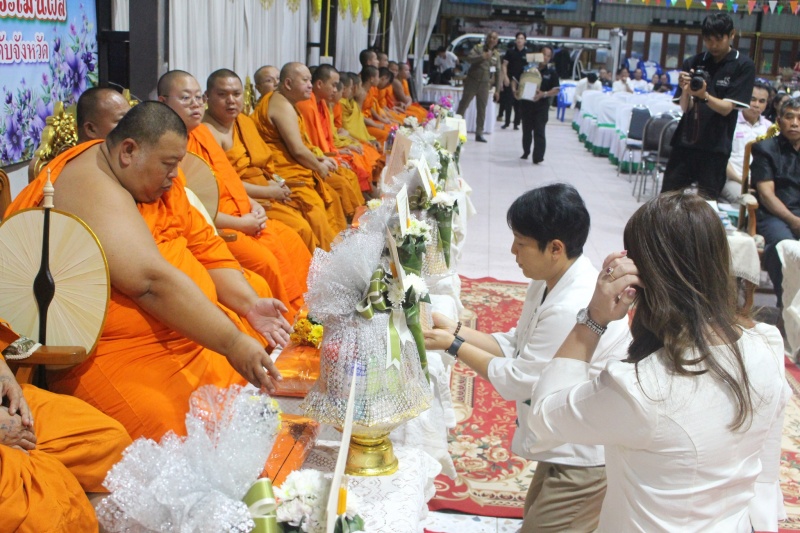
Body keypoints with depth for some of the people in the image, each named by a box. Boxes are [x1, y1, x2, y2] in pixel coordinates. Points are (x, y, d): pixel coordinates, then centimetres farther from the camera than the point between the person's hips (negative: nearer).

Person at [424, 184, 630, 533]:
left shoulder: (573, 309, -32)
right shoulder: (548, 283, -2)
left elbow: (515, 380, -22)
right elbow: (515, 346, 7)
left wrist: (453, 345, -12)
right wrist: (454, 328, -2)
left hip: (585, 457, -10)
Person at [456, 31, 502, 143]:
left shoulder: (496, 54, 9)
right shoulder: (478, 48, -1)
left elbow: (498, 73, 11)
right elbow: (469, 58, -17)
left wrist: (497, 90, 6)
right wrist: (483, 56, -28)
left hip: (485, 84, 3)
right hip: (472, 82, -3)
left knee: (482, 110, 4)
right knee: (463, 105, 2)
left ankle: (479, 133, 9)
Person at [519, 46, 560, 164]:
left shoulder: (551, 72, -1)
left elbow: (556, 90, -5)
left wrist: (543, 94, -20)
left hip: (541, 105, -3)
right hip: (526, 103, 3)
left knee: (539, 131, -8)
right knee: (526, 130, 16)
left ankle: (538, 157, -10)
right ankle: (526, 152, 34)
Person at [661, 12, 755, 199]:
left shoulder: (743, 66, -1)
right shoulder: (693, 63, 5)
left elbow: (726, 108, -8)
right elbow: (685, 108, 1)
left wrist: (703, 95, -27)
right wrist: (685, 91, -21)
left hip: (715, 147, -2)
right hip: (685, 142, 3)